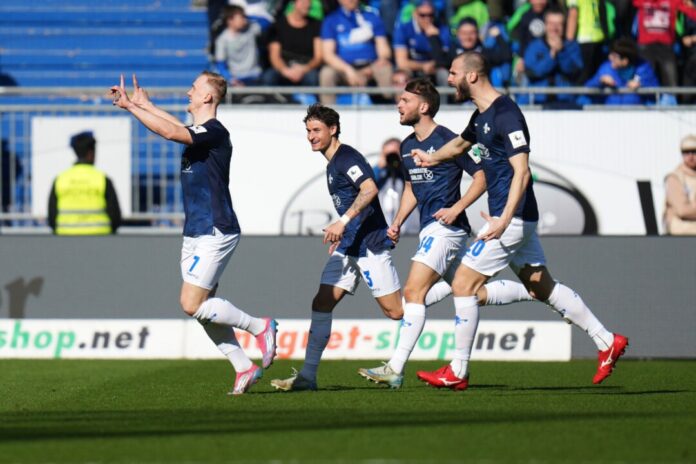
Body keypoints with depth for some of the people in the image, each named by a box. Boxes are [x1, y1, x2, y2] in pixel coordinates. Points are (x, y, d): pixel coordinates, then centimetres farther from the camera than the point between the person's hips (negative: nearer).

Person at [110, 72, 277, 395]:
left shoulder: (214, 132, -16)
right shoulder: (198, 132, 13)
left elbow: (170, 131, -30)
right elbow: (176, 127, 37)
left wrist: (130, 106, -24)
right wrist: (144, 104, 40)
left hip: (215, 233, -10)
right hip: (196, 234, 10)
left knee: (192, 304, -13)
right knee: (203, 308, 6)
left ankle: (259, 327, 0)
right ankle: (244, 368, 9)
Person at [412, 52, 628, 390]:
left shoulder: (505, 115, -17)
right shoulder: (481, 116, 13)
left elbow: (521, 172, -23)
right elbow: (462, 143, 37)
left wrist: (504, 220, -30)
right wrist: (433, 158, 50)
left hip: (512, 218, -10)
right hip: (516, 220, 10)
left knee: (463, 285, -7)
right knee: (542, 288, 13)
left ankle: (457, 372, -2)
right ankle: (607, 342, 16)